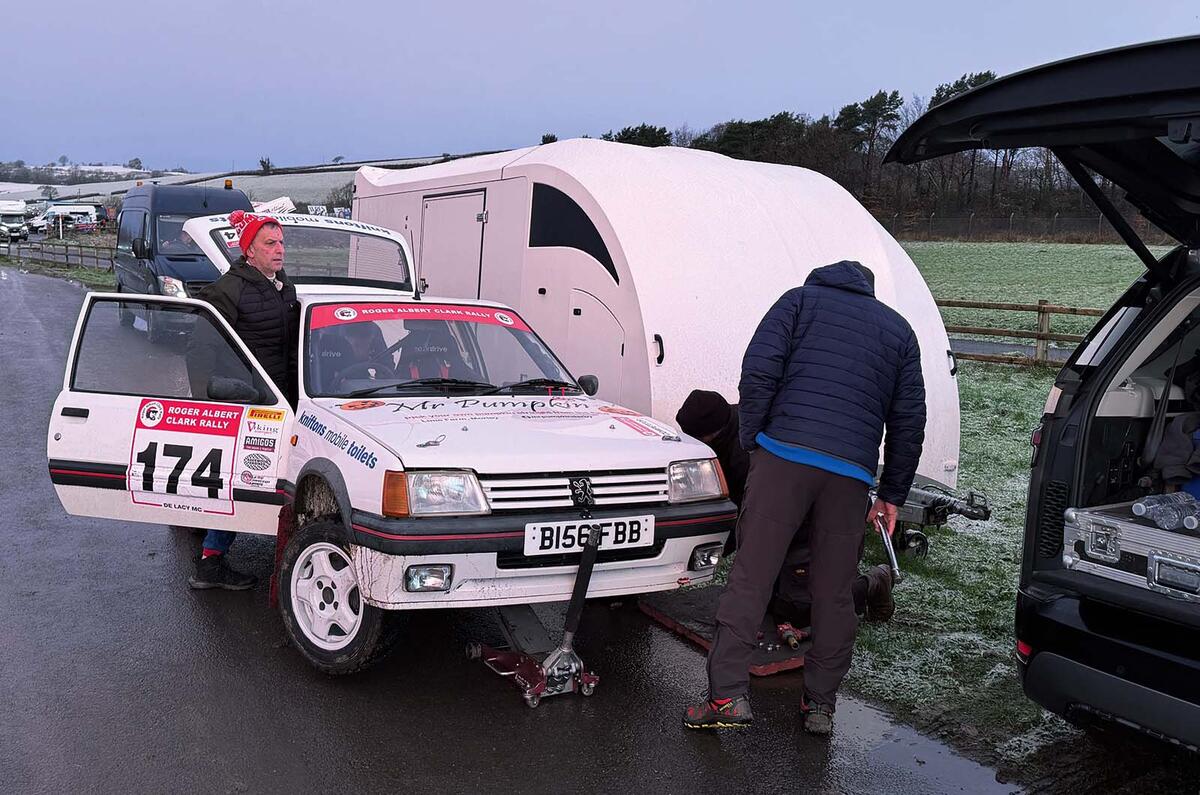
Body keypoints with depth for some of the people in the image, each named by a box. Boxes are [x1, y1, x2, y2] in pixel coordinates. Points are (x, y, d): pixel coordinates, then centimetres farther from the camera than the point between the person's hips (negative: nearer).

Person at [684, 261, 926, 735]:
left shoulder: (799, 299, 15)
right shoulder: (899, 330, 23)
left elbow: (759, 371, -2)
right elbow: (909, 419, 18)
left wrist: (751, 441, 5)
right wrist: (892, 494, 22)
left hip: (784, 453, -3)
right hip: (852, 471, 3)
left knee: (750, 576, -2)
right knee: (834, 592, 10)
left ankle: (727, 694, -5)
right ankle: (821, 703, 16)